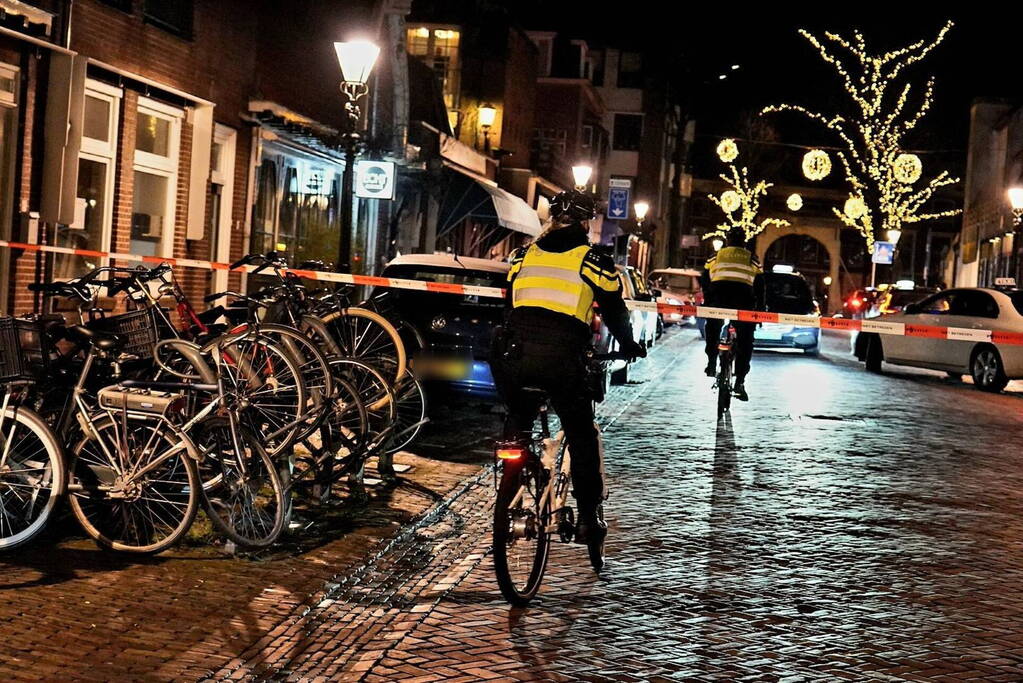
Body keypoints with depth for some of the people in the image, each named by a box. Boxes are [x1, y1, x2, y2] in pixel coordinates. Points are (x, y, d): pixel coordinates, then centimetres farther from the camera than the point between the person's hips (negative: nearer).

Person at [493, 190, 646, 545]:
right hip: (562, 357, -3)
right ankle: (588, 518, 15)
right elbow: (615, 312, 15)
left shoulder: (523, 255, 17)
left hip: (514, 352, 3)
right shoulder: (595, 261, 7)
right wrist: (630, 346, 33)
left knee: (518, 416, 28)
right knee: (581, 435, 13)